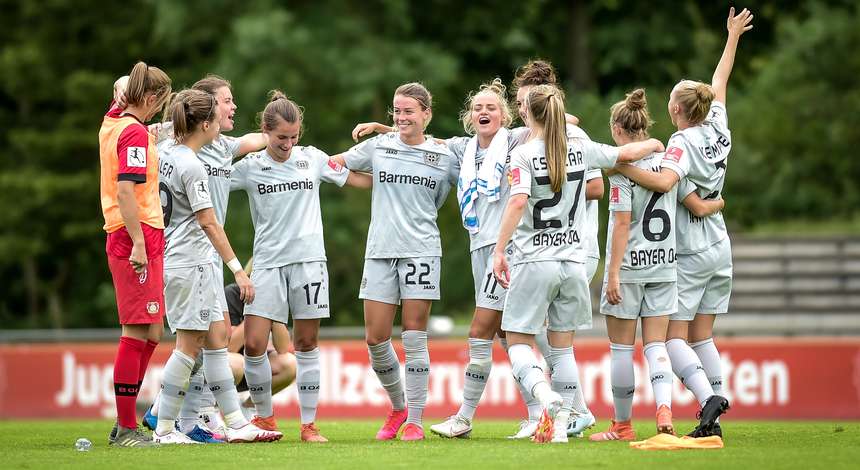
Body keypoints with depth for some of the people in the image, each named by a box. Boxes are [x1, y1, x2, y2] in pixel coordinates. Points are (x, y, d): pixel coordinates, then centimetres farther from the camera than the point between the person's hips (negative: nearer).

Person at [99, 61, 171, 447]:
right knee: (139, 332, -7)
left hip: (122, 238, 10)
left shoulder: (112, 123, 14)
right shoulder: (135, 133, -13)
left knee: (150, 332, 13)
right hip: (138, 236, -10)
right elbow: (126, 190, -21)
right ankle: (126, 428, -6)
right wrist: (138, 242, -23)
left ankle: (124, 425, 15)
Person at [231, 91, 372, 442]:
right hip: (268, 263, 0)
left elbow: (357, 179, 16)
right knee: (254, 344, -9)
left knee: (307, 344, 2)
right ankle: (265, 418, 10)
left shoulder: (313, 159, 5)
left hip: (308, 259, 0)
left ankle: (309, 424, 8)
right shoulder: (249, 167, 2)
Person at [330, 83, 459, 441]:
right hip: (380, 250, 2)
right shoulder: (378, 146, 7)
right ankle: (398, 407, 22)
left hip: (421, 250, -2)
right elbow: (334, 164, 18)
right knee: (376, 338, 0)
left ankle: (415, 421, 2)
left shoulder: (444, 156, 4)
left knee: (414, 337, -5)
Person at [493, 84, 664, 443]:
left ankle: (545, 395, -25)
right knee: (562, 347, 12)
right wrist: (652, 144, 39)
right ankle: (561, 424, 8)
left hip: (534, 262, -4)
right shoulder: (579, 150, 5)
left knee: (518, 342, 2)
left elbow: (518, 201, -22)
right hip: (572, 261, 4)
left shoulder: (524, 155, -8)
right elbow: (625, 154, 18)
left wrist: (499, 250, -21)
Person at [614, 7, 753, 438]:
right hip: (719, 249, 7)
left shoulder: (683, 142, -16)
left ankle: (708, 396, -26)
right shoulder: (718, 130, 3)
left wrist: (621, 167, -30)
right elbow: (719, 83, 20)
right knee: (701, 336, 11)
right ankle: (712, 422, 5)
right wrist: (733, 36, 33)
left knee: (673, 337, -4)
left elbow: (665, 180, -35)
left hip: (689, 254, -7)